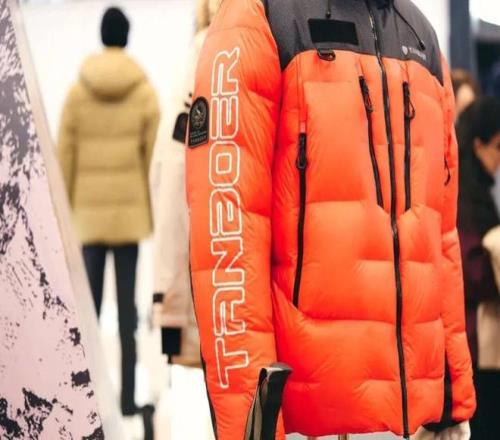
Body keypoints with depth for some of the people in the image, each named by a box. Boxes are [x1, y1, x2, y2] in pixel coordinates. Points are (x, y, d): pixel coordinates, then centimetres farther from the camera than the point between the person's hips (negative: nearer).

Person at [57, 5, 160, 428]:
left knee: (90, 302, 6)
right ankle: (128, 396, 2)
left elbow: (65, 156, 0)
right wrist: (153, 213, 5)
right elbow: (154, 154, -3)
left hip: (89, 209, 1)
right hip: (130, 209, -1)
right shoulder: (145, 91, -2)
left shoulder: (77, 91, 0)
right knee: (127, 303, 2)